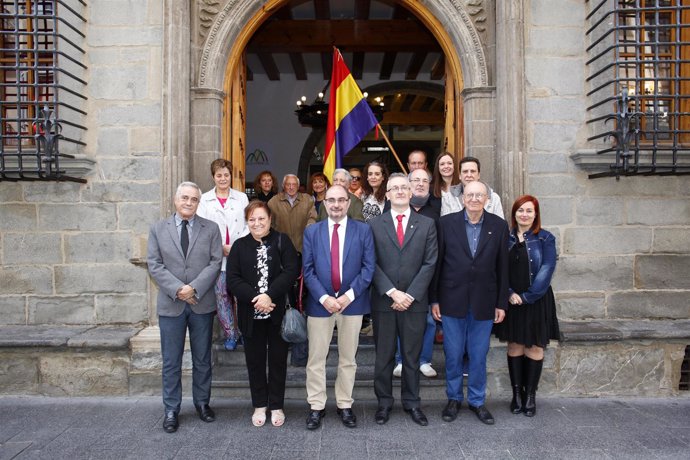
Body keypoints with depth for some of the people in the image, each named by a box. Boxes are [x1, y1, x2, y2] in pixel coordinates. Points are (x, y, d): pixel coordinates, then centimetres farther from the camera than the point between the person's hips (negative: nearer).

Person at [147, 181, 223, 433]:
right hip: (170, 304, 0)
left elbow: (215, 262, -5)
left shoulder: (211, 228, 2)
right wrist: (178, 289, -15)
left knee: (202, 359, 12)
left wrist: (194, 288, -16)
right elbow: (154, 265, -2)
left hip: (202, 303, 0)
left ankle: (202, 402, 28)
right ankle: (171, 409, 21)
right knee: (171, 361, 7)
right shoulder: (158, 228, 4)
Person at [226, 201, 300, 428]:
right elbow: (233, 279, -3)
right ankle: (259, 405, 27)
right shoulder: (240, 246, 5)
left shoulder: (282, 241, 0)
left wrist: (269, 295, -20)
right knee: (255, 360, 11)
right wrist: (255, 297, -16)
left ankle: (276, 406, 24)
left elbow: (291, 271, -11)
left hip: (278, 312, -1)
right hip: (251, 314, 2)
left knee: (278, 359, 8)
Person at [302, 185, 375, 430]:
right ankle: (316, 406, 20)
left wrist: (349, 295, -13)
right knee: (316, 359, 7)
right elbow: (307, 270, -1)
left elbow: (369, 267, -4)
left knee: (348, 358, 11)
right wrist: (324, 298, -13)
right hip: (320, 302, 1)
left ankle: (345, 405, 25)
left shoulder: (363, 230, 1)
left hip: (352, 302, 0)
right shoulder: (311, 231, 3)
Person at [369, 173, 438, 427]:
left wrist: (410, 295, -10)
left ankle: (412, 403, 25)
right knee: (383, 356, 9)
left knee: (412, 356, 10)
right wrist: (392, 292, -13)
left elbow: (429, 263, -2)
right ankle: (384, 402, 23)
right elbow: (372, 264, -3)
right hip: (383, 301, 0)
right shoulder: (374, 225, 3)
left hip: (415, 301, 0)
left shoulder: (427, 224, 5)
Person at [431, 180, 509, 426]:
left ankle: (477, 401, 29)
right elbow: (437, 262, -1)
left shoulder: (499, 226, 1)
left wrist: (501, 303, 3)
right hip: (453, 301, -1)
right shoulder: (446, 223, -3)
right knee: (453, 355, 10)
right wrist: (434, 299, -2)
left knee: (479, 356, 11)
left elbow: (502, 267, 3)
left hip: (484, 302, 1)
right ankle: (453, 398, 29)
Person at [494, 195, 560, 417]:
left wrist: (526, 296, -13)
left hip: (536, 301, -1)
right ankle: (517, 393, 18)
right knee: (514, 347, 7)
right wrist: (509, 293, -11)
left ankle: (530, 395, 17)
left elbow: (546, 270, -8)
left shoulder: (545, 239, -2)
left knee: (534, 348, 5)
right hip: (511, 301, 1)